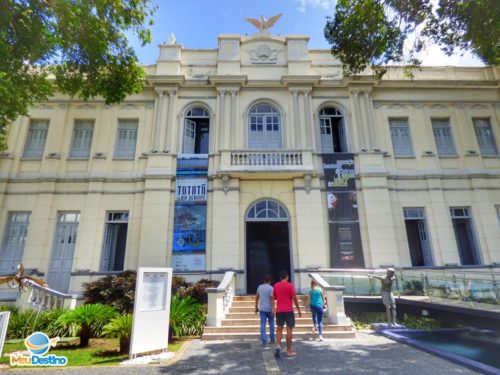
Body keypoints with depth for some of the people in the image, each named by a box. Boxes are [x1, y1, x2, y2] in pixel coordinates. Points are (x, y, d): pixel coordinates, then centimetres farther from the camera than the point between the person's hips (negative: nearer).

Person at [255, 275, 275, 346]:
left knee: (263, 325, 1)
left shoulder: (259, 287, 4)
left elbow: (257, 297, 8)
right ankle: (272, 339, 23)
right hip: (269, 309, -3)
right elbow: (272, 299, -16)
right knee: (271, 324, 15)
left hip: (262, 309, 3)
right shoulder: (271, 288, -10)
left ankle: (264, 341, -3)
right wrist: (273, 309, -15)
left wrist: (256, 307, 16)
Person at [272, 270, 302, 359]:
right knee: (289, 329, 4)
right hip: (289, 310, -3)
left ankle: (278, 345, -8)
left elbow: (273, 298, 10)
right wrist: (298, 309, 0)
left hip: (279, 310, 3)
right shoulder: (290, 285, -6)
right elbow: (294, 298, -8)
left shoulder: (276, 285, 5)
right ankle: (289, 350, 9)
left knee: (279, 329, 11)